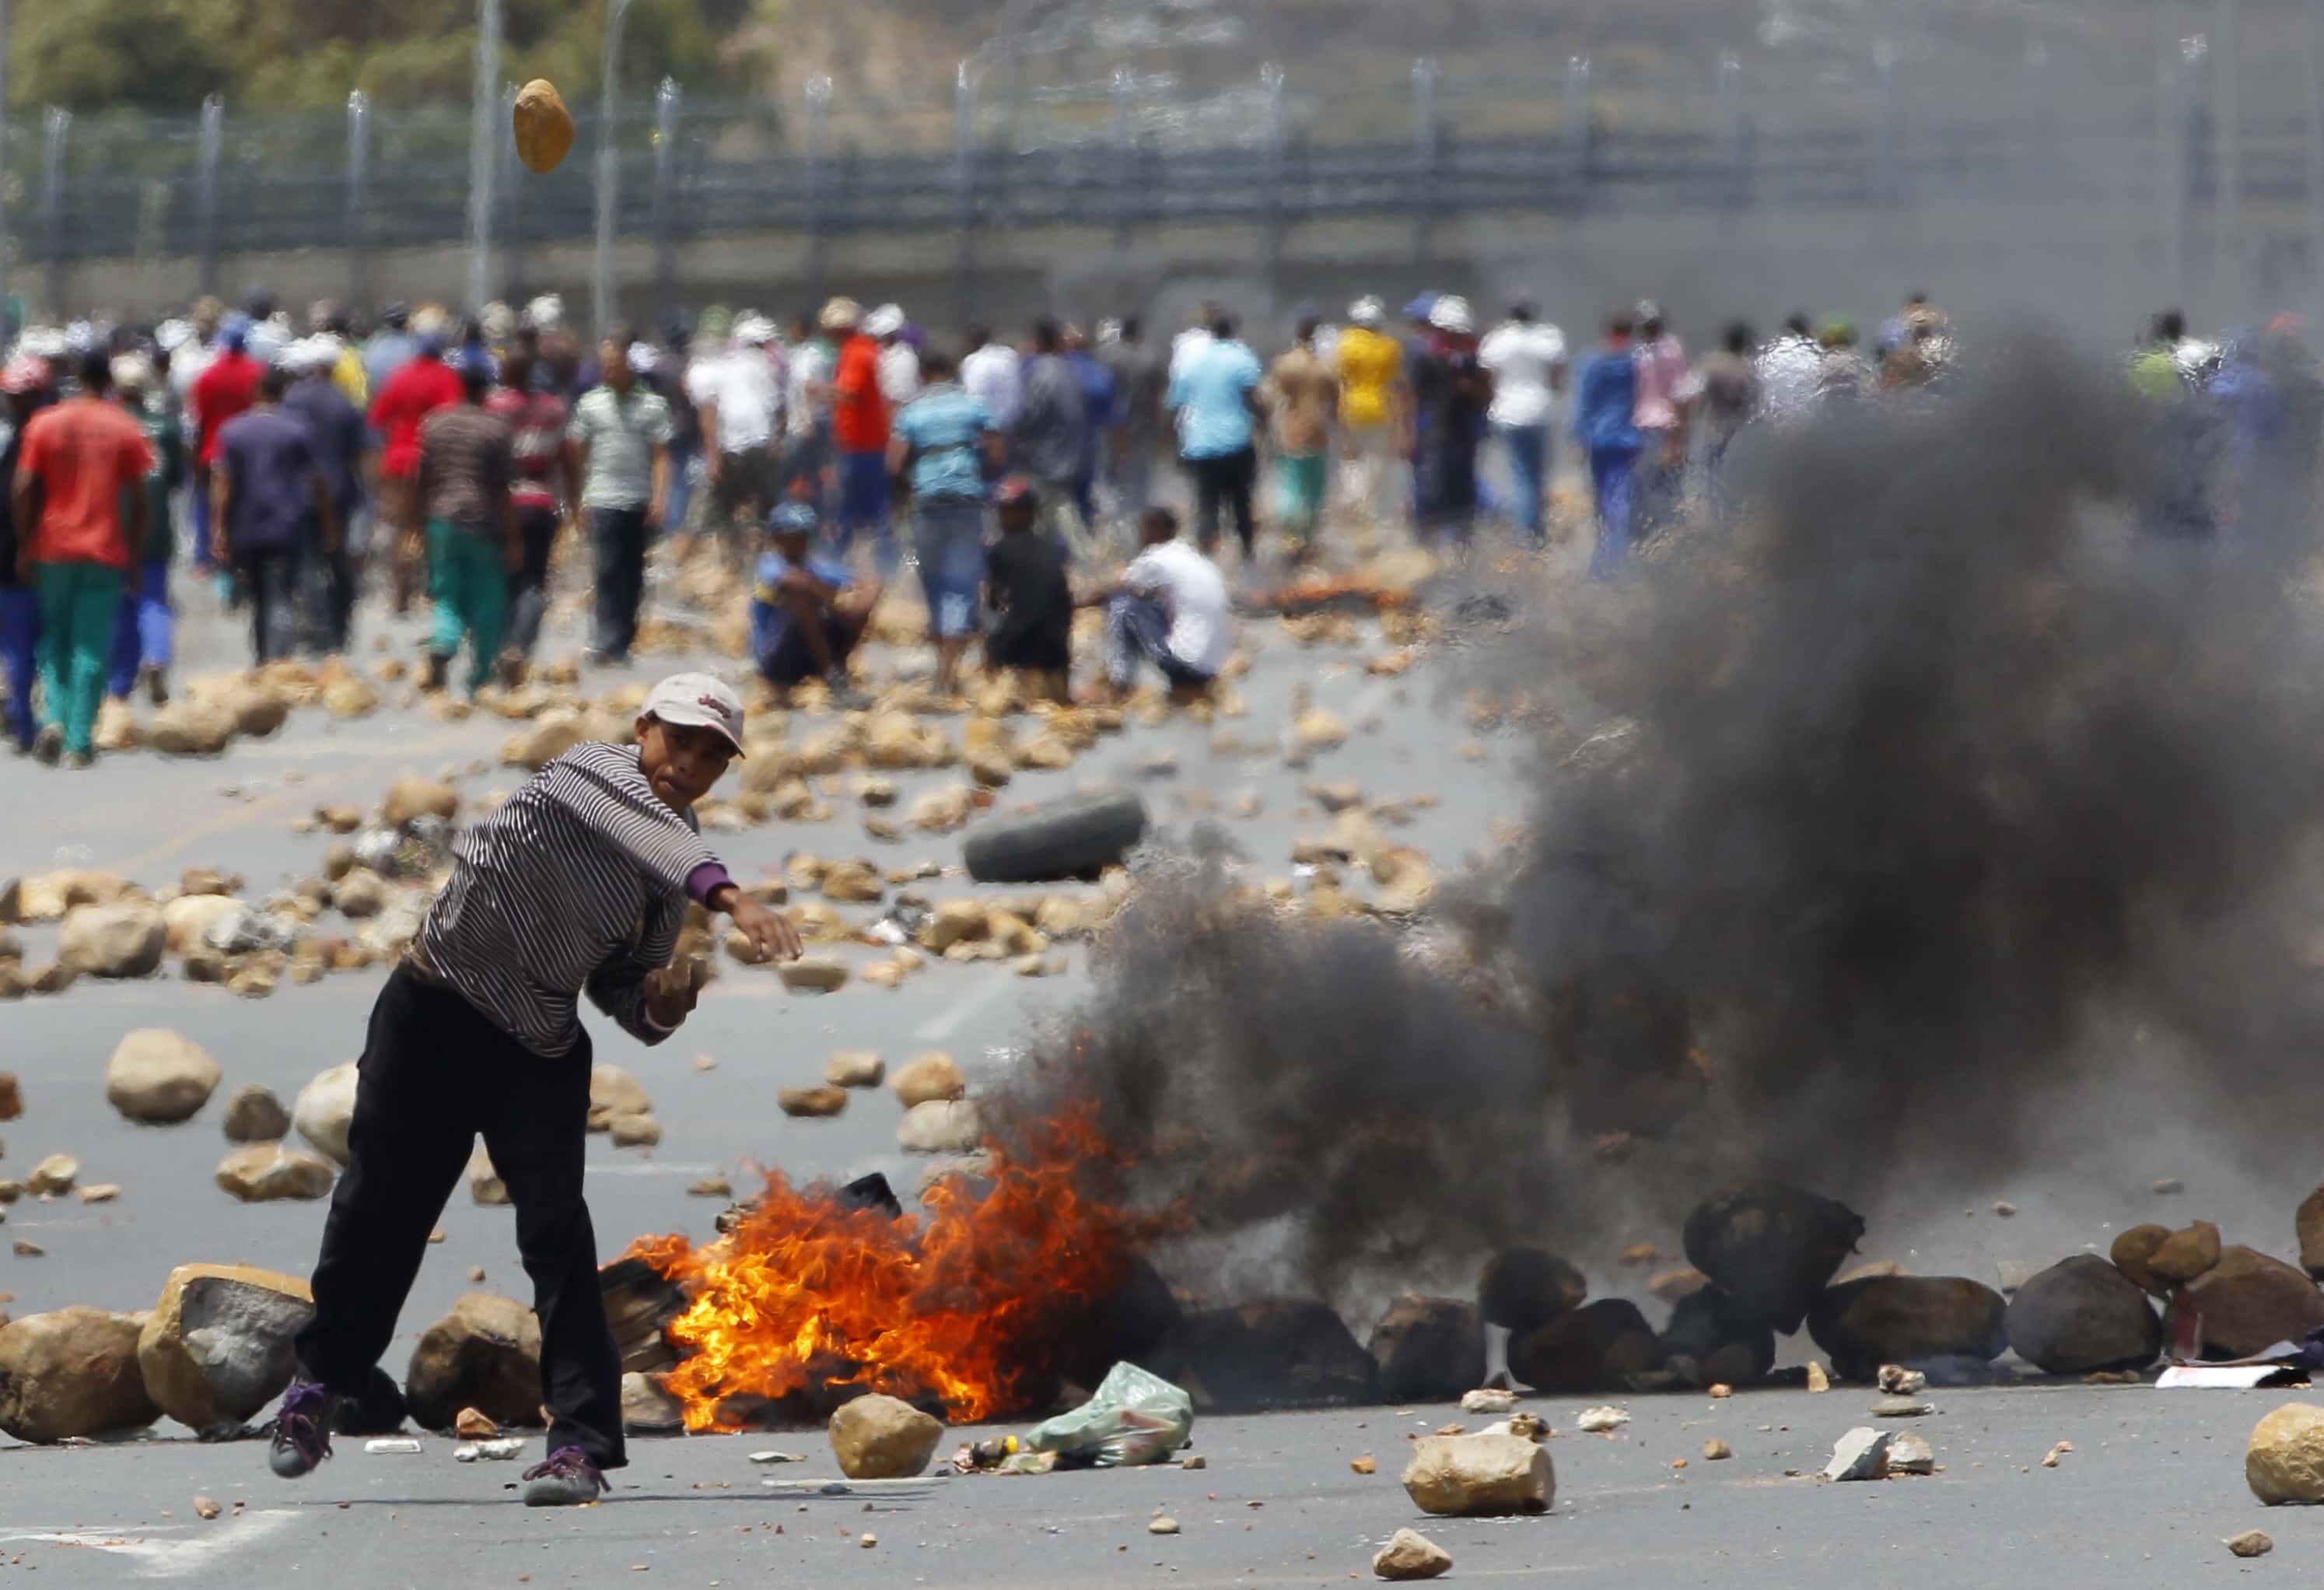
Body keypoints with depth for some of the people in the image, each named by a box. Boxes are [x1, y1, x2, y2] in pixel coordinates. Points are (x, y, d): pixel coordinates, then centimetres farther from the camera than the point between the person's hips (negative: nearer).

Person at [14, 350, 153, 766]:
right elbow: (138, 498, -2)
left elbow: (24, 489, -4)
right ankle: (79, 743, -2)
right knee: (92, 650, 2)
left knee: (54, 641, 16)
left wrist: (24, 546, 3)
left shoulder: (45, 424, 0)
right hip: (106, 553, -1)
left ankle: (53, 717, -6)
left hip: (54, 549, 1)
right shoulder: (125, 429, -1)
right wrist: (134, 551, 6)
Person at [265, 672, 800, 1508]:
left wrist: (658, 1006, -13)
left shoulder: (672, 881, 1)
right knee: (377, 1211, 8)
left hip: (539, 1048, 3)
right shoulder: (592, 772, -18)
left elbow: (622, 991, 10)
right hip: (433, 1012, -3)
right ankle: (321, 1381, 32)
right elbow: (646, 832, -40)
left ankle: (581, 1441, -13)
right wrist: (731, 898, -57)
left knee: (556, 1226, -13)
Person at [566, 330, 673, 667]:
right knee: (608, 571, -9)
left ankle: (620, 641, 15)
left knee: (633, 575, 6)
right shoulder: (590, 403, 4)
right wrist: (581, 497, 7)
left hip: (640, 502, 1)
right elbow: (579, 451, 9)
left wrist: (658, 499, -9)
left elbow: (660, 456, 0)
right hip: (604, 500, -1)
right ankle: (608, 642, -11)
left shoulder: (652, 405, 2)